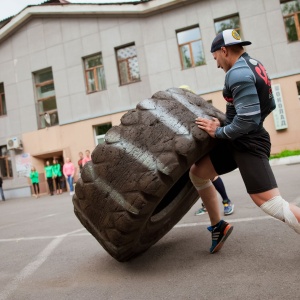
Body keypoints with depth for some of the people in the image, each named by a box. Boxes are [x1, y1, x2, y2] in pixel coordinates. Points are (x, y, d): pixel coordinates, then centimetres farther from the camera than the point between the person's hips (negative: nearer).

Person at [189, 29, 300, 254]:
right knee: (197, 172, 12)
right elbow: (270, 105, 20)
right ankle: (219, 226, 23)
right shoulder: (254, 65, 14)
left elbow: (247, 119, -26)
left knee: (271, 202, -14)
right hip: (238, 141, 10)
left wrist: (219, 132, -12)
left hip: (248, 143, -10)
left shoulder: (238, 73, -18)